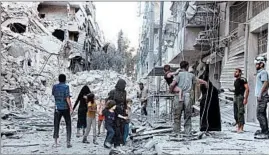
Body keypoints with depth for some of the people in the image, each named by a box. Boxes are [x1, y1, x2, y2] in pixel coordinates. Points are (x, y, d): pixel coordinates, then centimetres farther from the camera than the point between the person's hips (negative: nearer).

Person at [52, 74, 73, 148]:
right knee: (68, 125, 7)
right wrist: (71, 107, -14)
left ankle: (56, 142, 9)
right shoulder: (66, 86, -10)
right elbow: (67, 98, -17)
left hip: (57, 108, 3)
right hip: (65, 108, -3)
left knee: (56, 125, 10)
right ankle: (68, 142, 4)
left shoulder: (55, 87, 2)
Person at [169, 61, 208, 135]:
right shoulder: (191, 75, 13)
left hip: (178, 97, -2)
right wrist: (205, 82, 48)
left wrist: (170, 91, 11)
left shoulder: (179, 74, 4)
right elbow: (199, 80, 28)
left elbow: (172, 85, -9)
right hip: (187, 97, 2)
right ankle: (188, 133, 9)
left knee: (177, 117, 6)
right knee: (188, 117, 10)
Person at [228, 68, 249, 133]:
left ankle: (241, 128, -8)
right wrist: (231, 90, 10)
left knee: (240, 112, -10)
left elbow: (247, 89, -14)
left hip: (241, 96, -9)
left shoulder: (243, 79, -8)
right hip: (235, 97, 9)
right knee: (235, 112, 9)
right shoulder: (235, 81, 18)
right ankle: (238, 126, 17)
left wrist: (245, 98, -20)